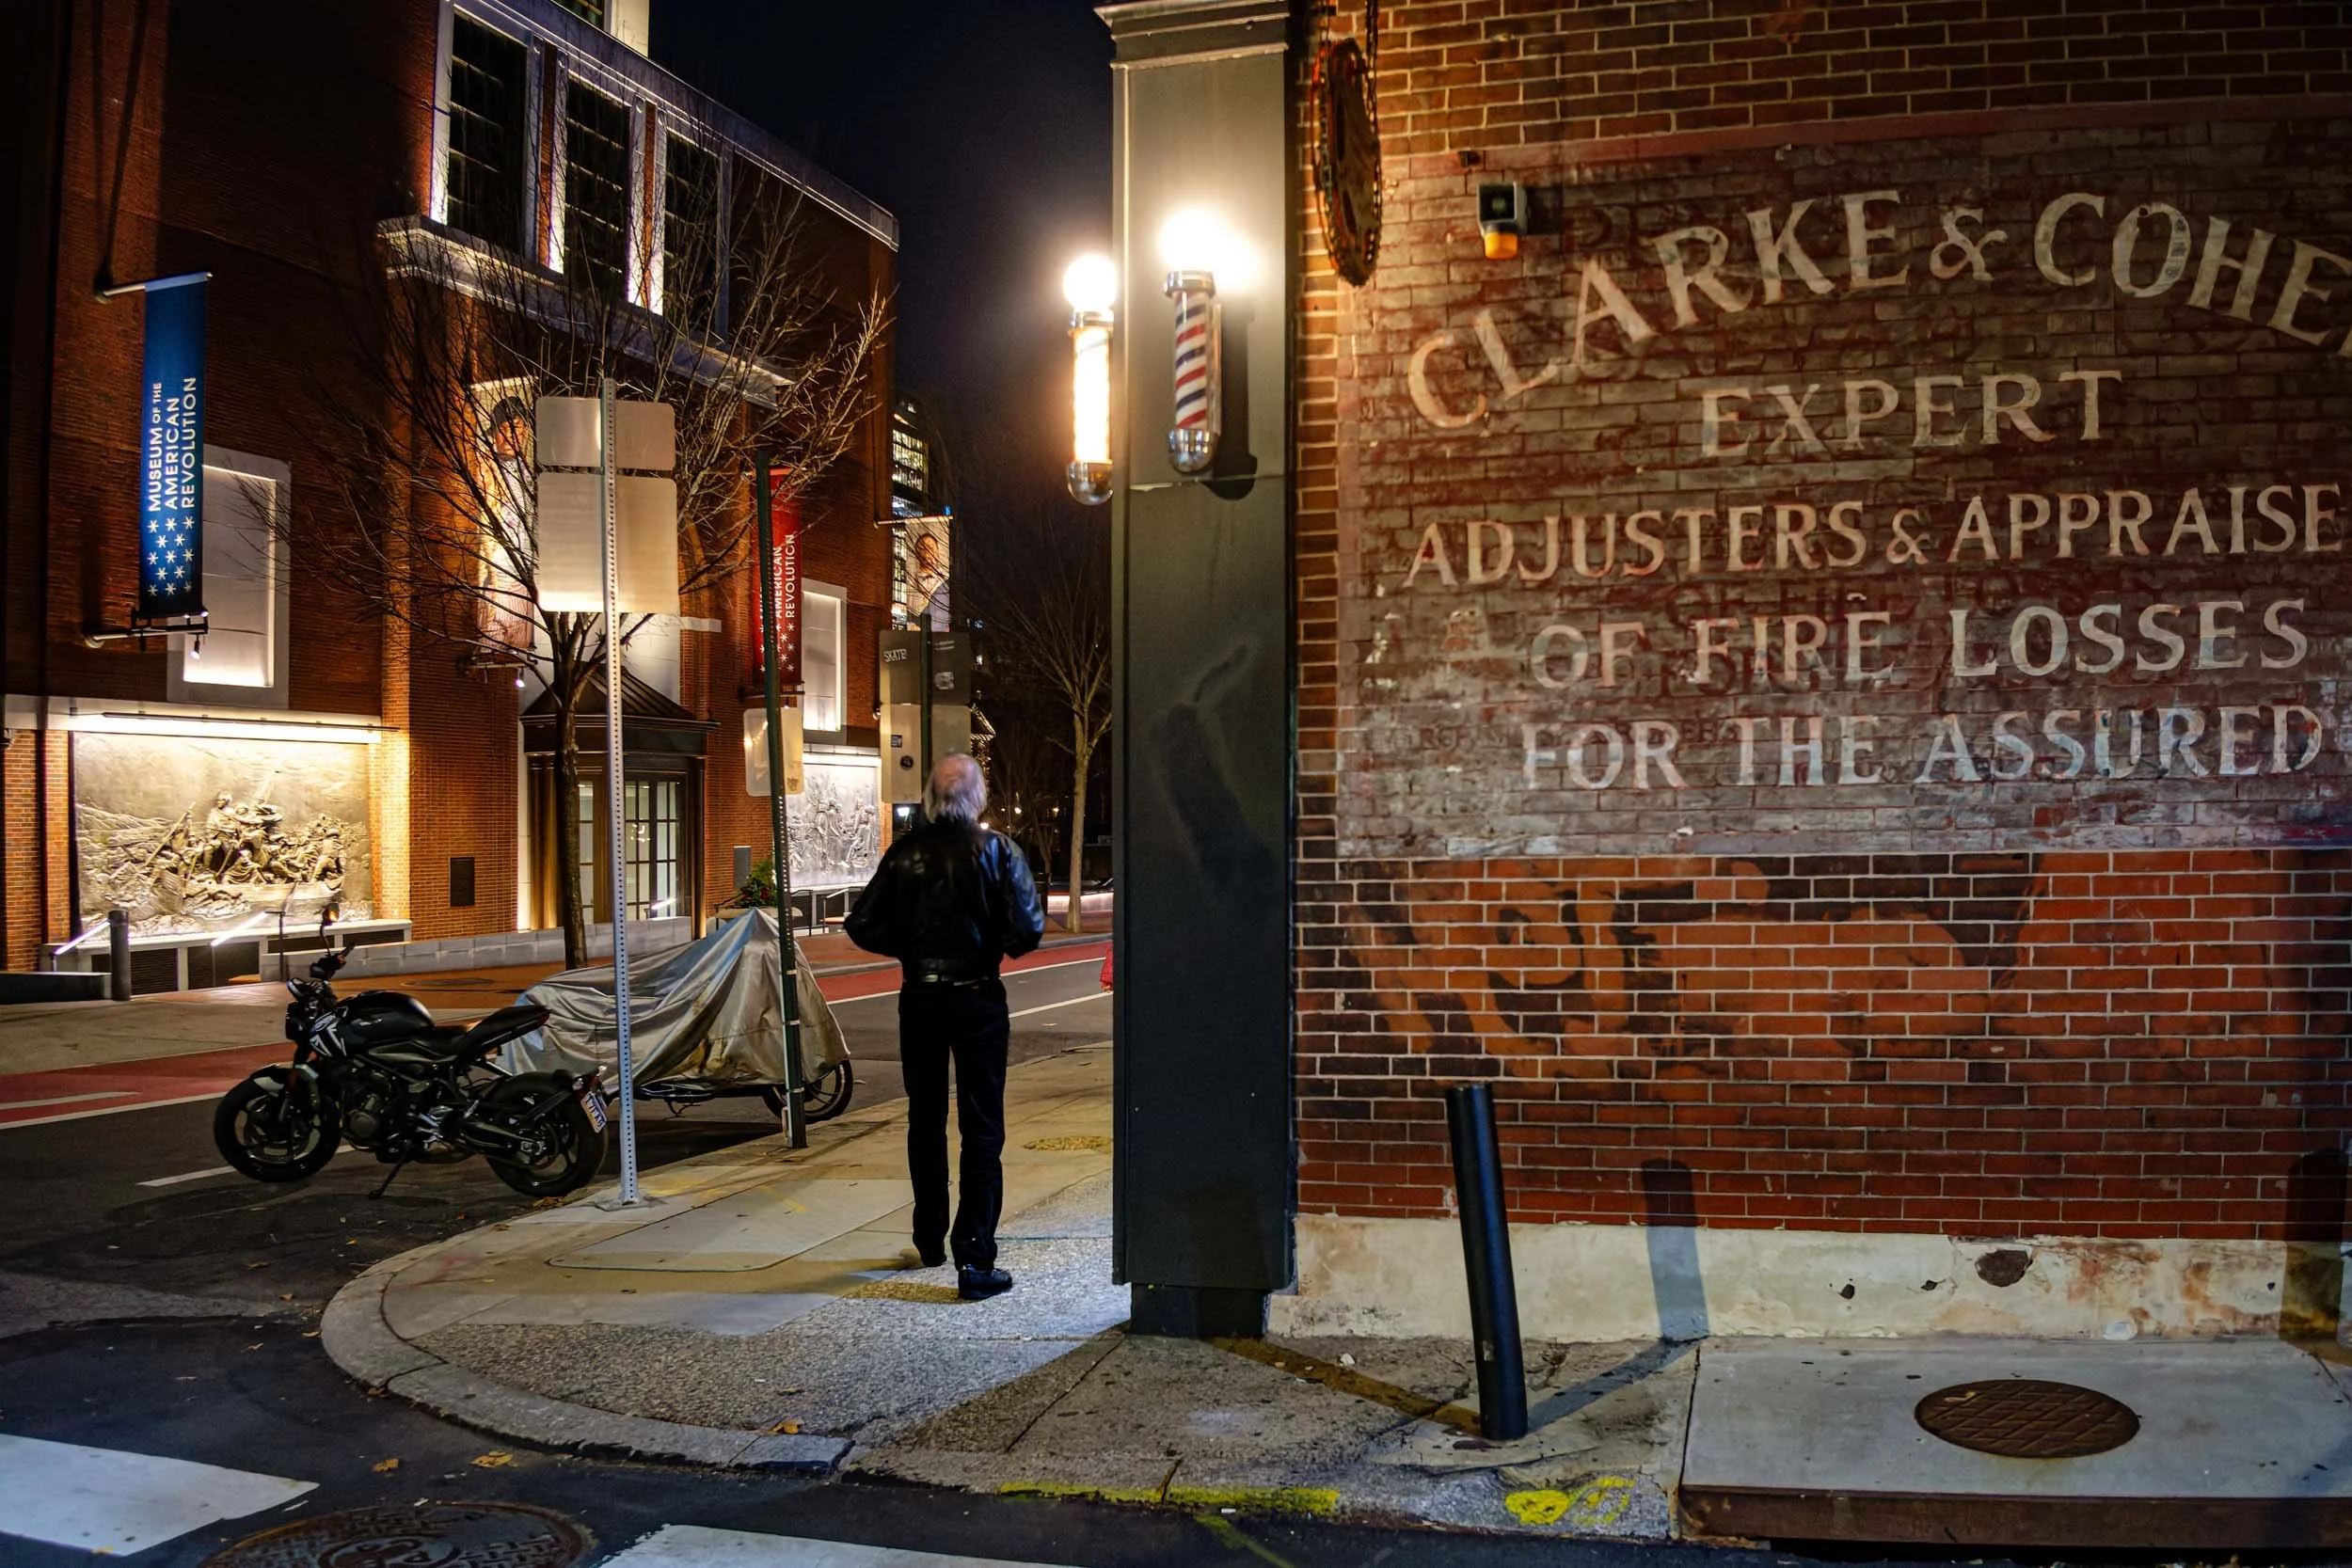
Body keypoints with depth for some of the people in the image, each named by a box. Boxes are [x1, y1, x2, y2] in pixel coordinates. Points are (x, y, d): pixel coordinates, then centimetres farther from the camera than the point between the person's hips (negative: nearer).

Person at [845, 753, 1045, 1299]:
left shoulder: (904, 853, -3)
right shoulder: (997, 851, -9)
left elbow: (863, 926, -4)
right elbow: (1028, 928, -16)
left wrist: (910, 949, 11)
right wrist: (1003, 945, 5)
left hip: (919, 1000, 3)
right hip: (978, 1000, -3)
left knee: (925, 1121, 19)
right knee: (982, 1129, 1)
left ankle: (930, 1239, 33)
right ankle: (974, 1260, -4)